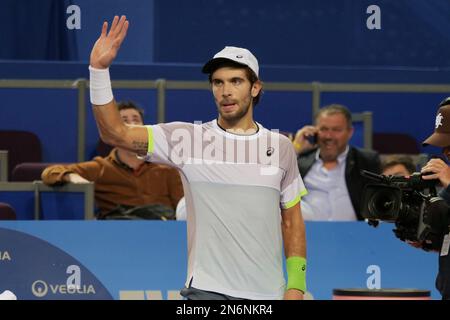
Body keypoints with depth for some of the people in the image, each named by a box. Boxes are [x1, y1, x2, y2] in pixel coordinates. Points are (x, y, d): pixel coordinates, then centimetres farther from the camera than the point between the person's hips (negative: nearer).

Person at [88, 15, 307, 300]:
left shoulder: (281, 147, 8)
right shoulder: (187, 138, 0)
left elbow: (292, 220, 13)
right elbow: (116, 133, -7)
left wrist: (296, 285, 5)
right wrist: (99, 69, -17)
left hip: (268, 296, 3)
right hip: (207, 290, -3)